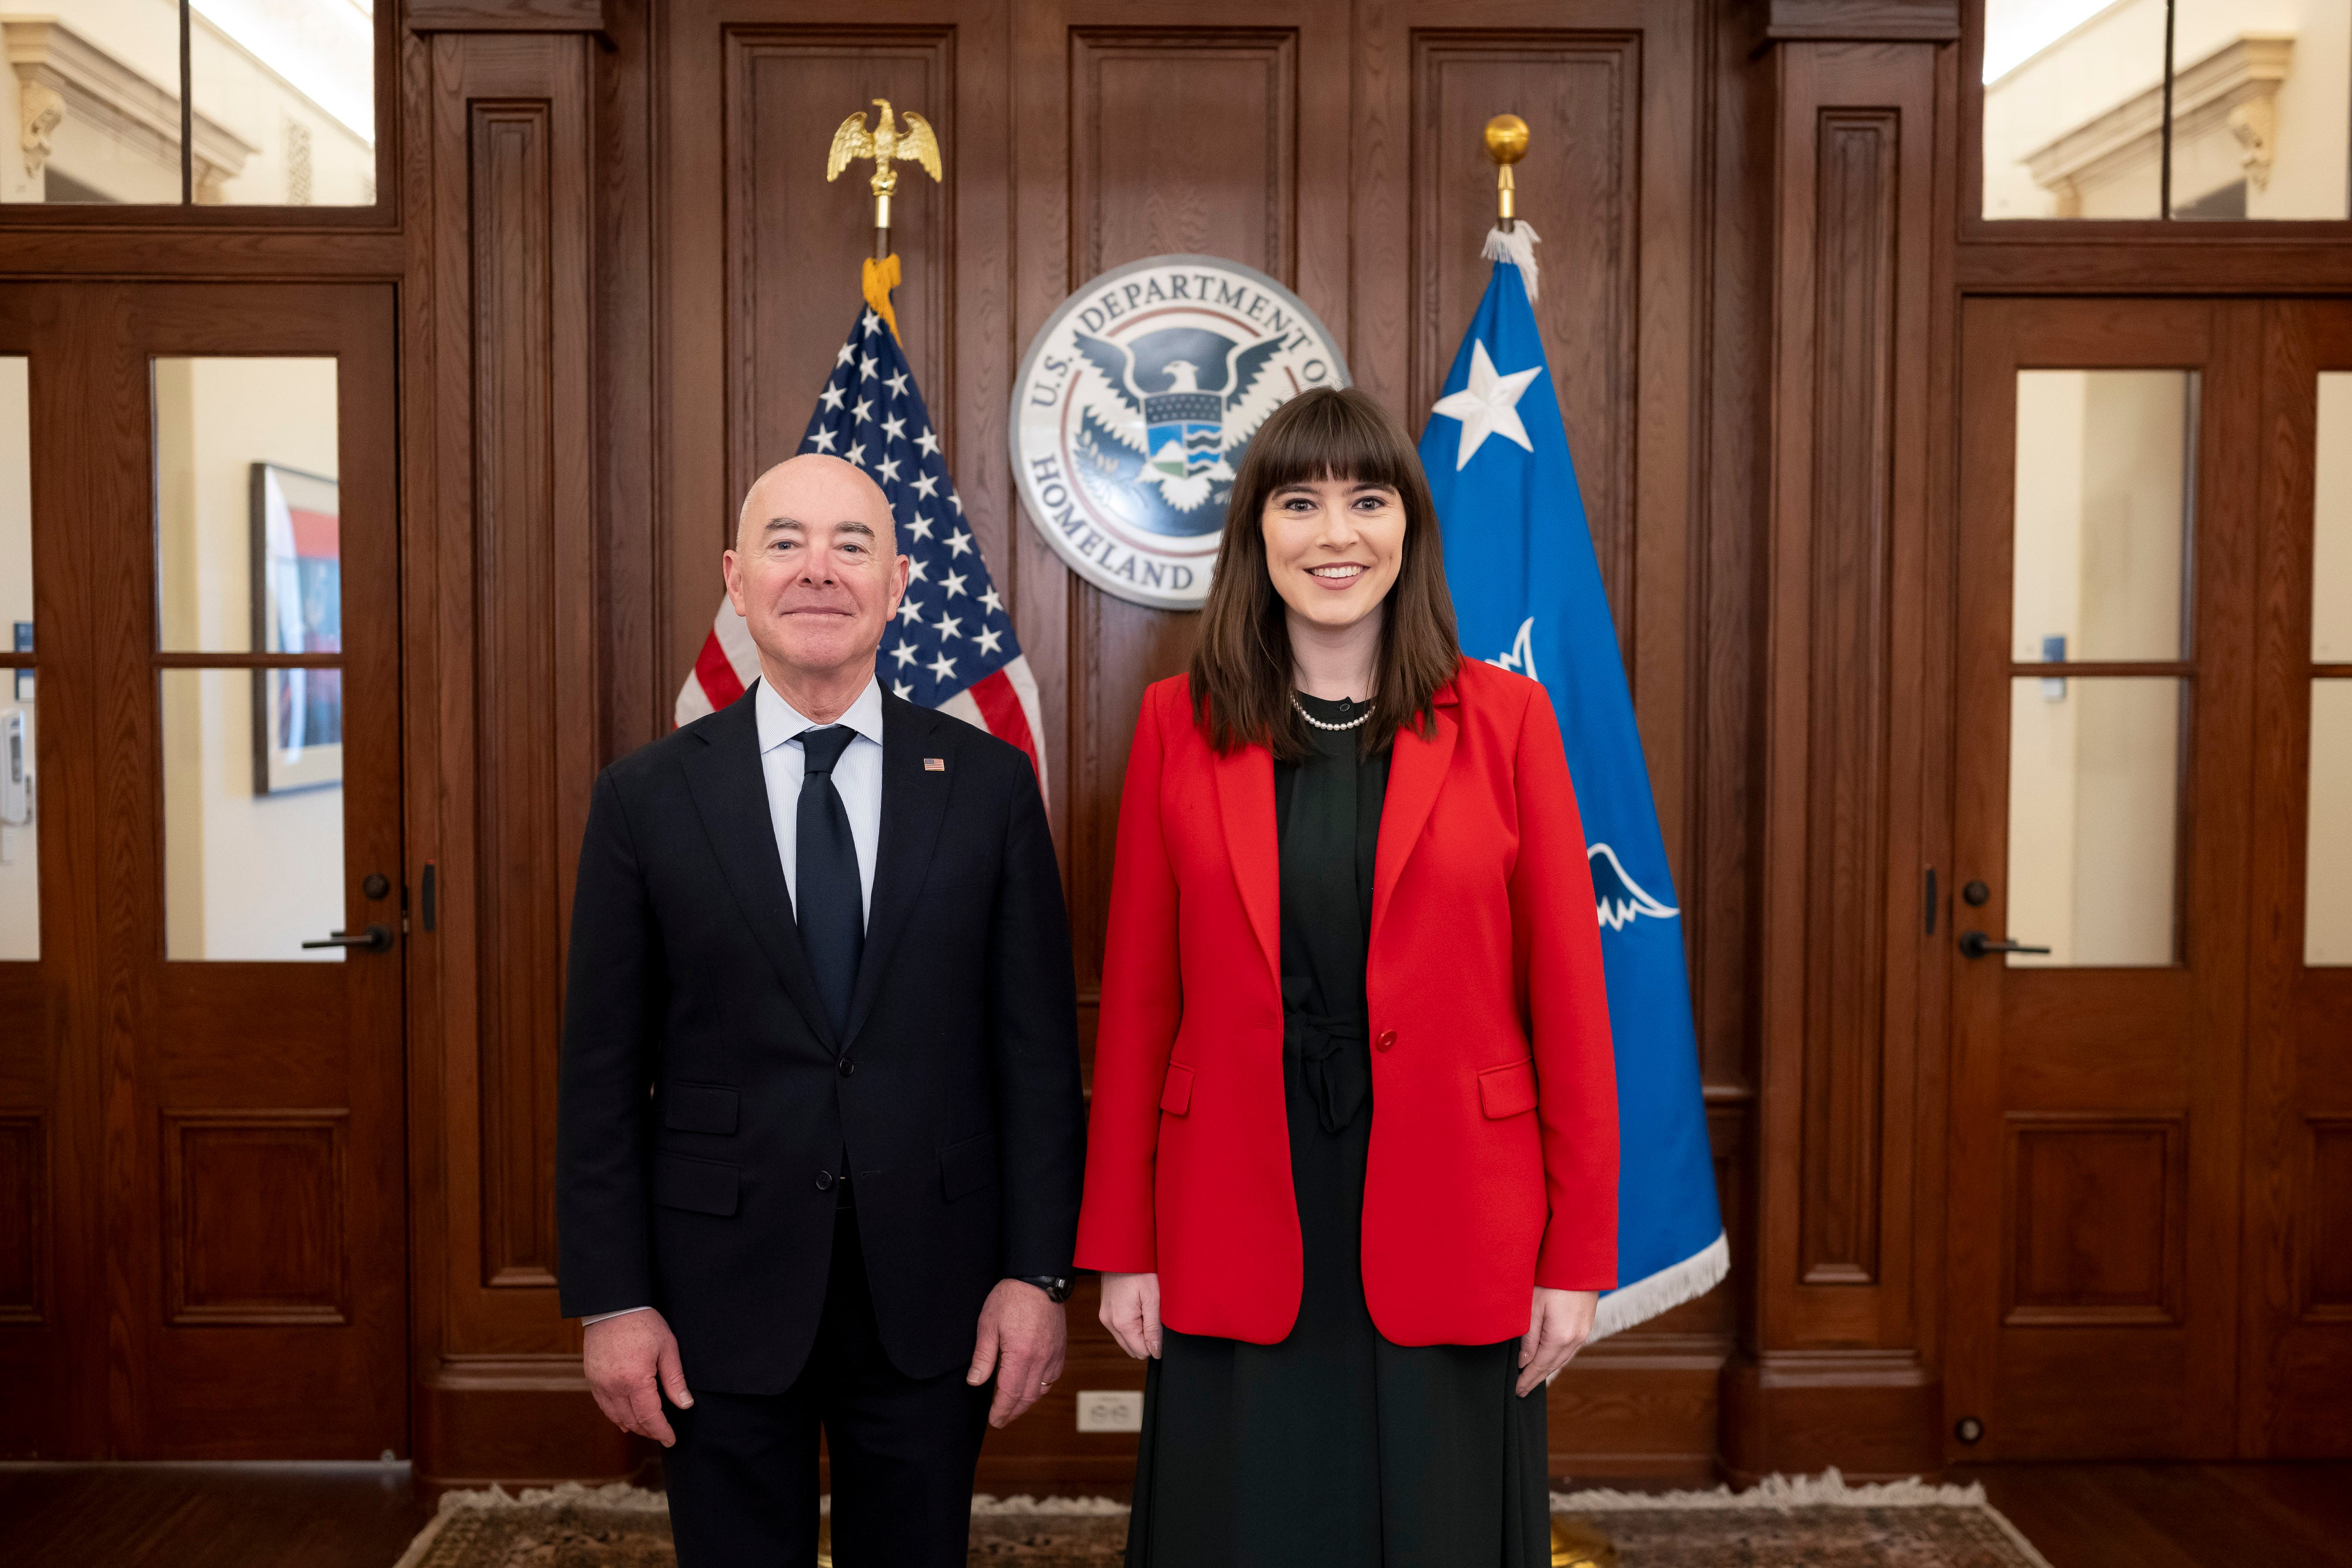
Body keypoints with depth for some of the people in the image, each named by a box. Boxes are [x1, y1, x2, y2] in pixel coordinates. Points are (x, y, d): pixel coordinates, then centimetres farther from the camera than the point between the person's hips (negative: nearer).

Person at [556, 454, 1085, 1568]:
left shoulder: (990, 784, -1)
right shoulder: (647, 797, -1)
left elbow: (1037, 1047, -1)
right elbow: (601, 1072, 0)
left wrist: (1038, 1271, -4)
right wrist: (610, 1302, -3)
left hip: (932, 1295, 1)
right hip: (722, 1291, 0)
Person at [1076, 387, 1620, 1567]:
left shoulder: (1505, 720, -1)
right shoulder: (1179, 726, 1)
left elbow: (1567, 996, -1)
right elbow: (1138, 1001, 2)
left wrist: (1578, 1255, -2)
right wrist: (1123, 1246, 2)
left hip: (1449, 1237, 0)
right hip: (1235, 1245, 1)